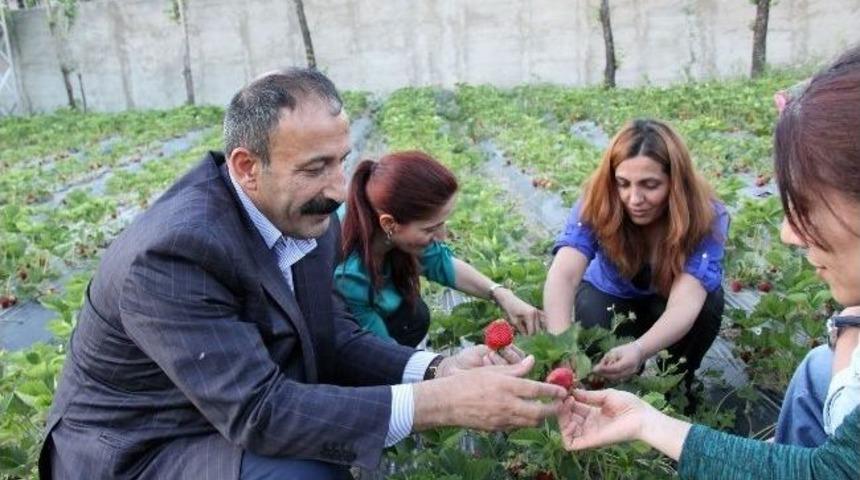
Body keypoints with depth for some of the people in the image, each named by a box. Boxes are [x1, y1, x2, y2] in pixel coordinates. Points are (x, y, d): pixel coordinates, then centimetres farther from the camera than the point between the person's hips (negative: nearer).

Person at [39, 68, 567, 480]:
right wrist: (440, 401, -37)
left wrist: (438, 370, -20)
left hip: (240, 412, 8)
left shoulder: (307, 218, -7)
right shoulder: (171, 254, -31)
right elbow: (256, 412, -34)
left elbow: (335, 339, -2)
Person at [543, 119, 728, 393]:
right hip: (613, 294, 0)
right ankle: (617, 388, 1)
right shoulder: (597, 205, -32)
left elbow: (685, 302, -46)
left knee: (707, 305, -32)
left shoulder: (707, 217, -34)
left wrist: (639, 350, -67)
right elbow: (563, 276, -46)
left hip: (669, 300, 0)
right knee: (591, 316, -32)